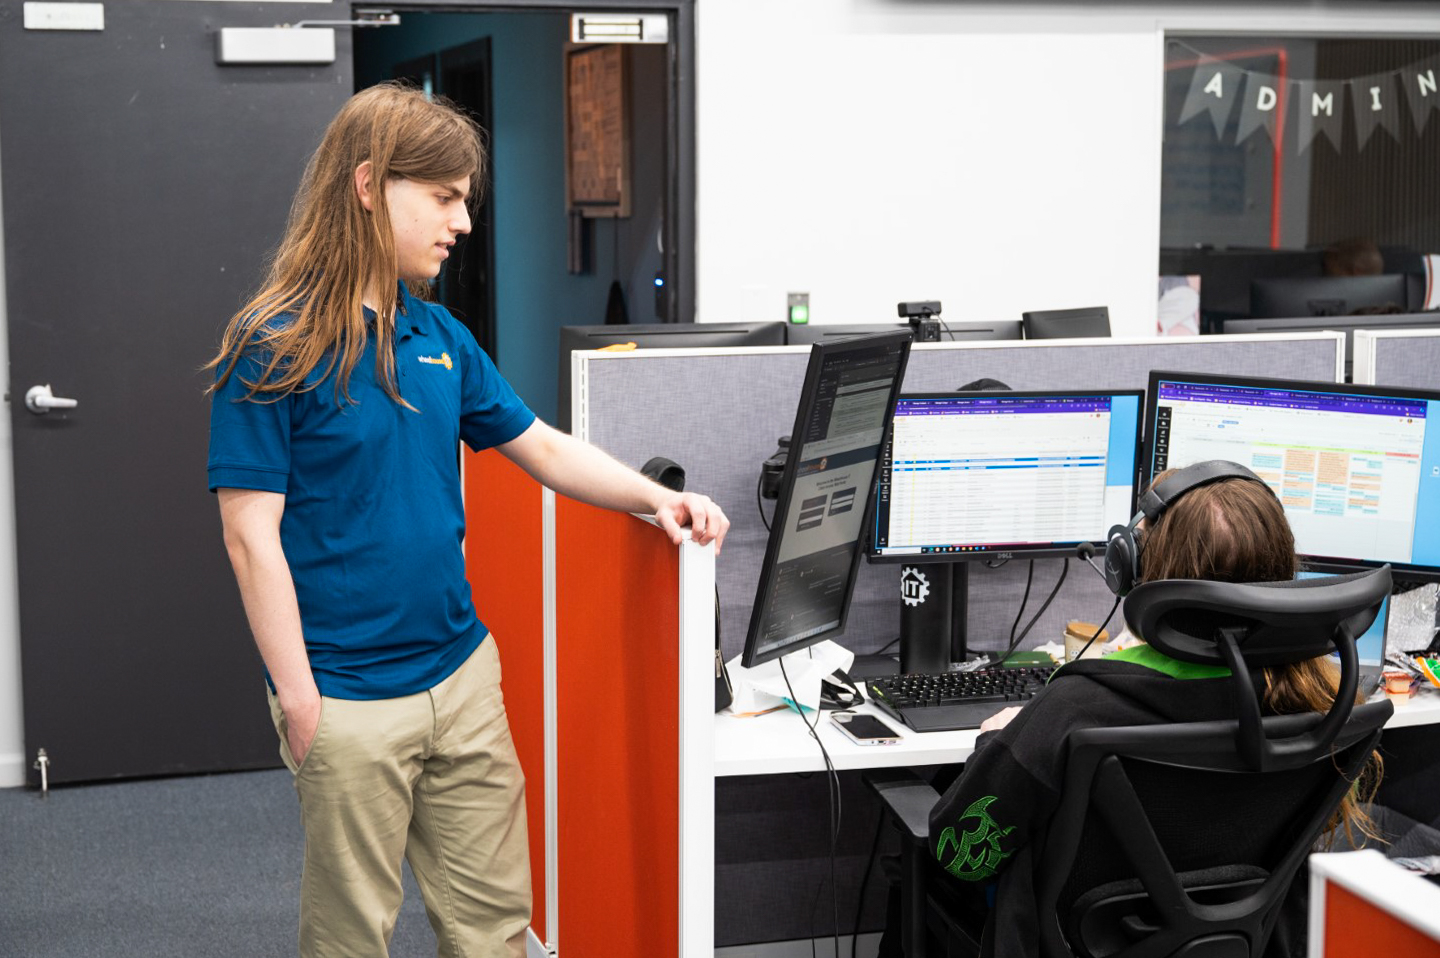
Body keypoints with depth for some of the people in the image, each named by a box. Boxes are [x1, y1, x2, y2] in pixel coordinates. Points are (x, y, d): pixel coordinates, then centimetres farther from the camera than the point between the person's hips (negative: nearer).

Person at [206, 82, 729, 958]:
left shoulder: (437, 334, 7)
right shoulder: (274, 348, -13)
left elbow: (541, 447, 15)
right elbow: (252, 533, -15)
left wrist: (657, 498, 1)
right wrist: (301, 702, -17)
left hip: (463, 674, 6)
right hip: (350, 701, -6)